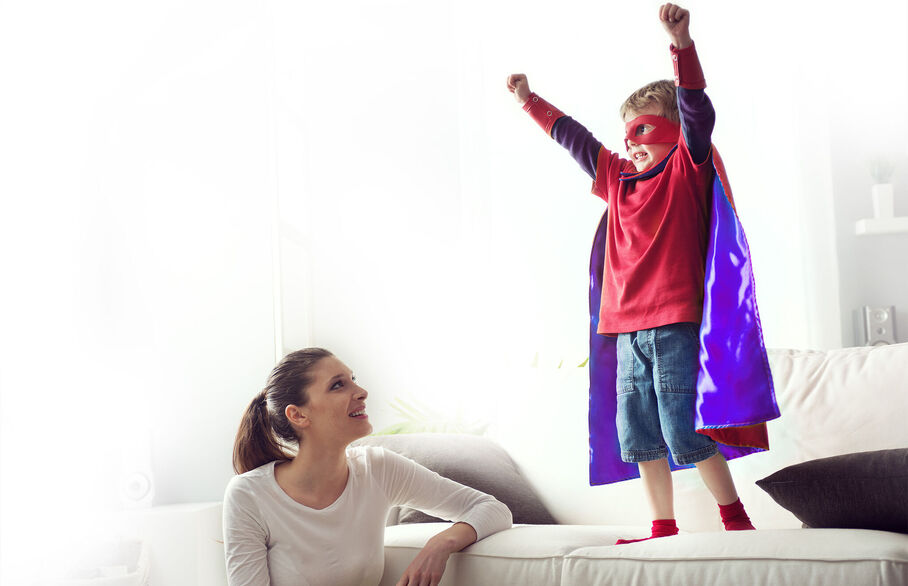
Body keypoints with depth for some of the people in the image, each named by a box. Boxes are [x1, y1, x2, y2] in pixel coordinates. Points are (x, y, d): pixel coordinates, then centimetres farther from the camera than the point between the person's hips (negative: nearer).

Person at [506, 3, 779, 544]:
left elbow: (698, 113, -14)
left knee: (686, 432, -7)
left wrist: (682, 46, -27)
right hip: (626, 327, 7)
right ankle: (664, 529, 18)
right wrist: (530, 101, 33)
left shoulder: (688, 168, 2)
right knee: (638, 436, 8)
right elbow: (572, 137, 29)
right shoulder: (617, 177, 19)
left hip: (675, 322, -7)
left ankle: (735, 517, 8)